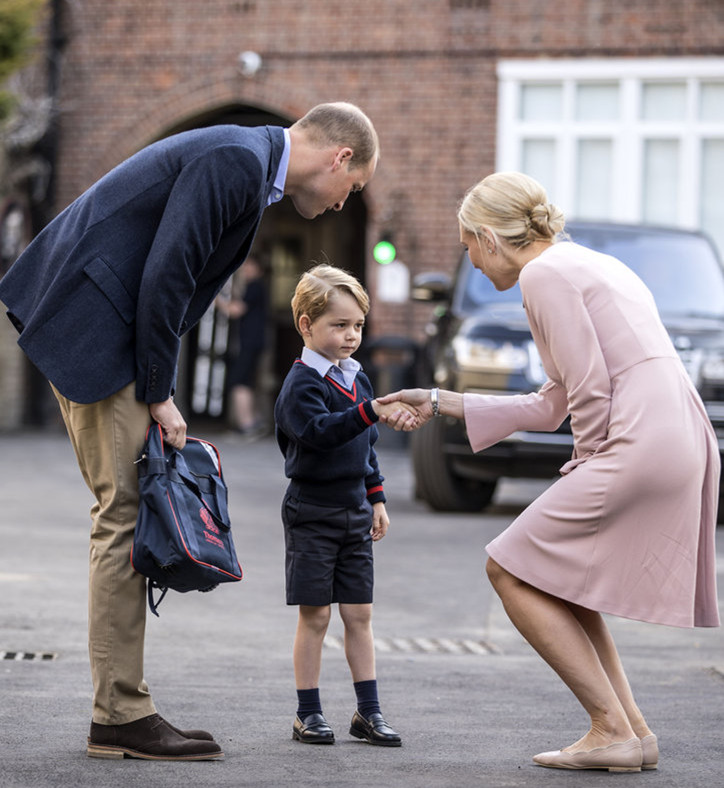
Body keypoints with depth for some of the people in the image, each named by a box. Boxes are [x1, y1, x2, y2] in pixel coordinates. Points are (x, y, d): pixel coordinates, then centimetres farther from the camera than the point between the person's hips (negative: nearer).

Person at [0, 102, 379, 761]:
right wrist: (160, 394, -14)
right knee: (127, 512, -8)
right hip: (93, 325, -11)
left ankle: (120, 710, 12)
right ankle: (121, 717, -4)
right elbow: (165, 276, -21)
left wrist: (159, 390, 10)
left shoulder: (244, 163, 17)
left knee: (128, 514, 9)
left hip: (109, 323, 11)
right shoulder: (236, 160, -16)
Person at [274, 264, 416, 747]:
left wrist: (376, 499, 18)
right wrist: (371, 412, -41)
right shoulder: (302, 383, -12)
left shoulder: (358, 379, 11)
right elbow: (319, 431, -31)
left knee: (360, 613, 7)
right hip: (312, 512, -6)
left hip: (354, 511, 6)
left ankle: (369, 711, 11)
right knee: (314, 616, -2)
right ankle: (309, 714, 6)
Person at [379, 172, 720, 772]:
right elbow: (552, 406, 25)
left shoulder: (545, 274, -6)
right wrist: (440, 403, 29)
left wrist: (587, 470, 2)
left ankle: (613, 731, -2)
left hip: (640, 446, -10)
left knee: (511, 570, 0)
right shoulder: (587, 265, 24)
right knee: (556, 576, 20)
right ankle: (634, 729, 14)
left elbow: (591, 391, -13)